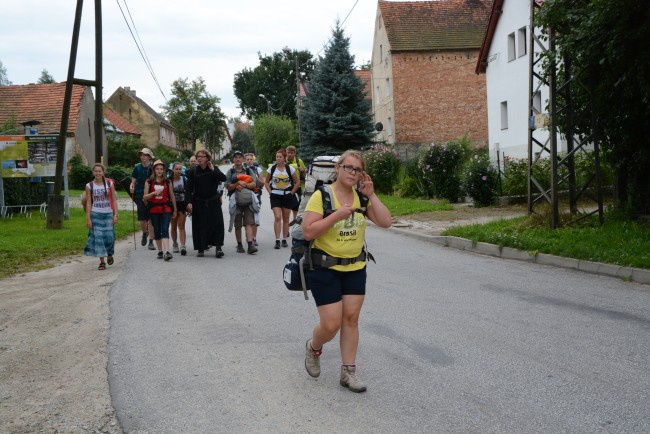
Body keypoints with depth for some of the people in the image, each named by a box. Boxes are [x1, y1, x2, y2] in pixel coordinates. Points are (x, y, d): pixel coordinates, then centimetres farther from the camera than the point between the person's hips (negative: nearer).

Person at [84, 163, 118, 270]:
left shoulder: (110, 184, 3)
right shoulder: (89, 186, 2)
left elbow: (114, 200, 3)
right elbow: (88, 203, 2)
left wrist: (115, 214, -5)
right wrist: (88, 218, -4)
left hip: (108, 214, 0)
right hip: (95, 214, 0)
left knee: (109, 236, -3)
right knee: (98, 237, -4)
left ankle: (109, 254, 28)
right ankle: (102, 262, 3)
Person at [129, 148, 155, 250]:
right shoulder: (137, 167, 4)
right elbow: (133, 181, 8)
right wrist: (131, 187, -13)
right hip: (140, 196, 1)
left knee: (151, 220, -3)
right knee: (142, 220, 0)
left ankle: (151, 242, 6)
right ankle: (144, 233, 34)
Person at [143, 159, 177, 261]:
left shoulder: (167, 181, 7)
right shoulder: (149, 182, 5)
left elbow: (172, 196, 12)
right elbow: (145, 197, 2)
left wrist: (174, 210, 13)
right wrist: (154, 193, -17)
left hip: (165, 208, -1)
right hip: (154, 209, 1)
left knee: (165, 230, -14)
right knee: (157, 231, 6)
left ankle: (167, 252, -25)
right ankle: (160, 251, 16)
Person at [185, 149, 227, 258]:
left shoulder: (214, 169, 2)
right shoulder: (193, 171, 1)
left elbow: (224, 178, -14)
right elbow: (189, 188, -2)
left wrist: (213, 170, -20)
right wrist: (189, 202, -12)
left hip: (213, 202, 0)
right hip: (199, 203, 0)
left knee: (217, 223, -8)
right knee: (200, 225, 2)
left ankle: (218, 247, -7)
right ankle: (201, 249, 11)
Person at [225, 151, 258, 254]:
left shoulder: (249, 170, 11)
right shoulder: (230, 172, 8)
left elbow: (254, 184, 0)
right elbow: (228, 187, -1)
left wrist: (245, 185, -16)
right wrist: (237, 184, -16)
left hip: (248, 200, 0)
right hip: (236, 201, 0)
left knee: (249, 223, -9)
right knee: (237, 225, 6)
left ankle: (250, 245, -16)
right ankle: (239, 245, 16)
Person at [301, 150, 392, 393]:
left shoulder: (362, 197, 3)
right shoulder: (321, 196, -12)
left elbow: (385, 222, -6)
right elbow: (308, 232, -18)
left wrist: (371, 195, -12)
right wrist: (336, 215, -25)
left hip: (355, 267, 5)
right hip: (325, 269, -5)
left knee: (351, 318, 6)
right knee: (331, 325, -4)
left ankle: (348, 372, 17)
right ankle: (313, 348, 29)